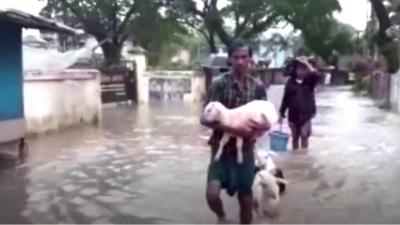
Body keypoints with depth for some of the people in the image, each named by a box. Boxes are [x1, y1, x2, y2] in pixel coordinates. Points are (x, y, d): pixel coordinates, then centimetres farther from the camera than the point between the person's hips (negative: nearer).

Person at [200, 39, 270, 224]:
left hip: (246, 149, 3)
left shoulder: (258, 87, 0)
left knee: (245, 197, 10)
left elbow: (267, 122, 2)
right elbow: (205, 119, -14)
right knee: (212, 194, -16)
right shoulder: (219, 83, -9)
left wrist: (258, 126, -21)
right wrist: (234, 128, -26)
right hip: (222, 148, -2)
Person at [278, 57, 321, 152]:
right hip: (293, 115, 2)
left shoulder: (309, 81, -1)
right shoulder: (291, 82, 1)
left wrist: (307, 64, -21)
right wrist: (282, 113, 4)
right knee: (295, 137, 13)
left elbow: (316, 75, -25)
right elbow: (285, 99, 4)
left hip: (305, 115, -1)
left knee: (304, 136, 1)